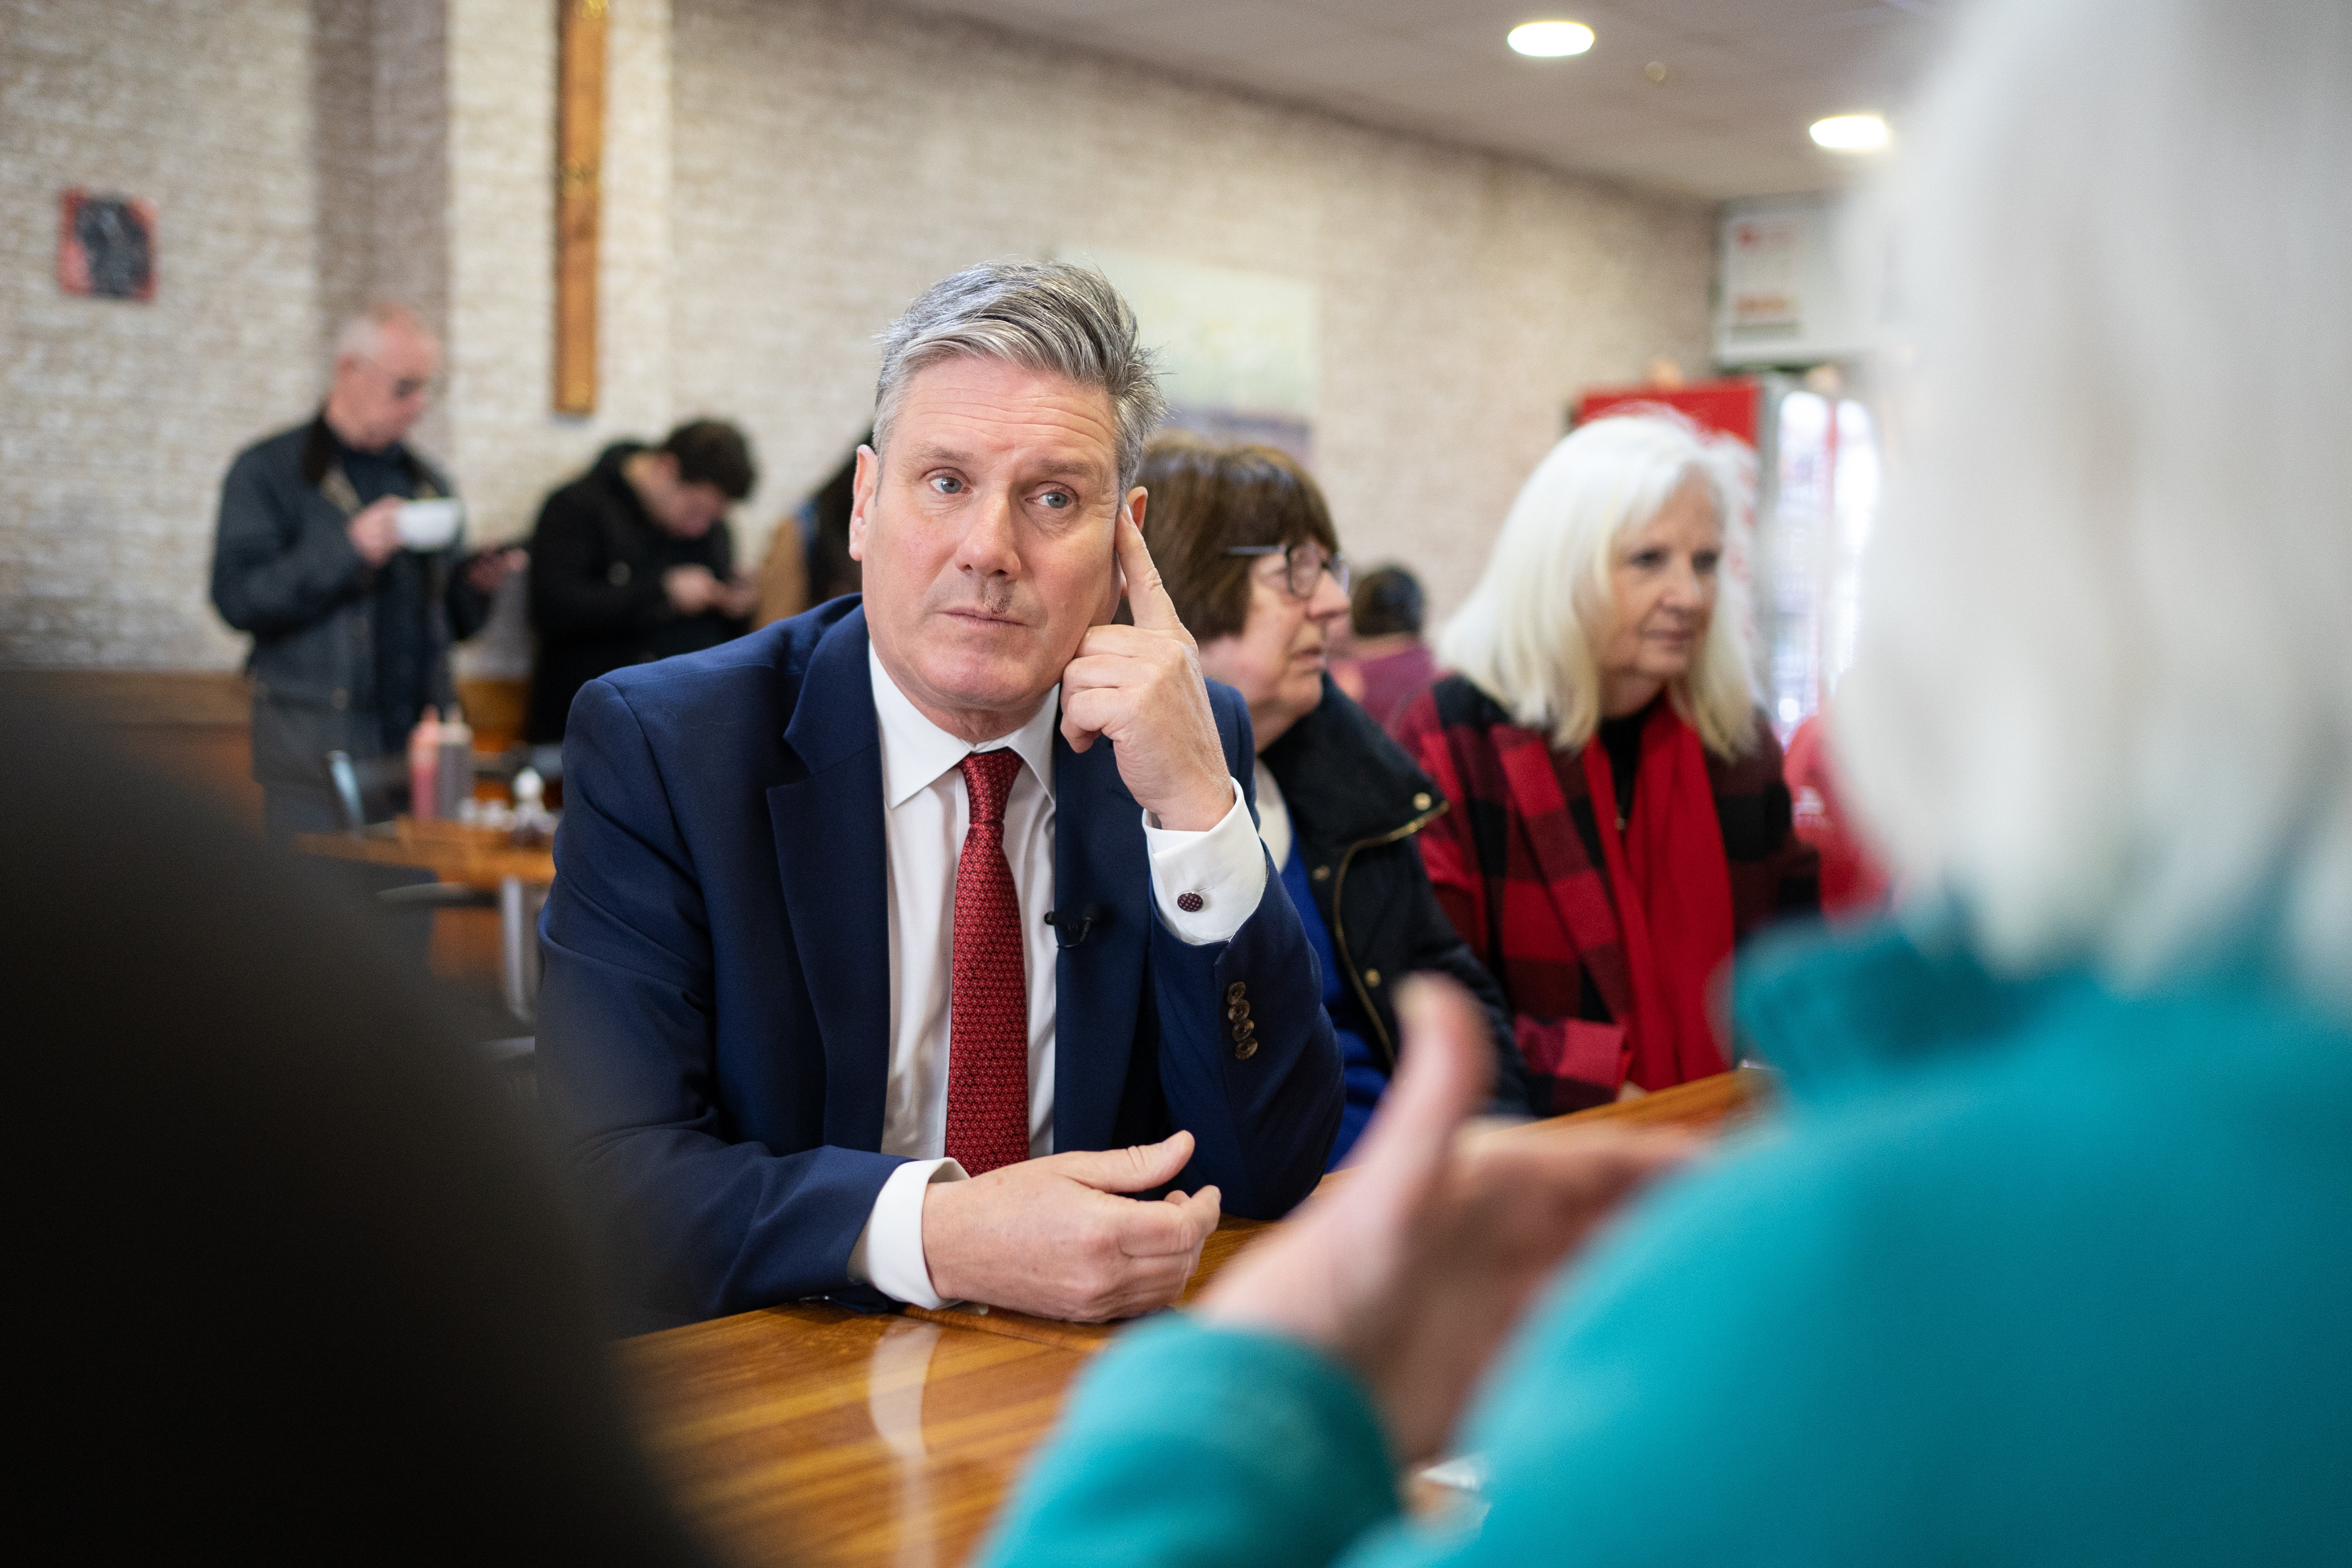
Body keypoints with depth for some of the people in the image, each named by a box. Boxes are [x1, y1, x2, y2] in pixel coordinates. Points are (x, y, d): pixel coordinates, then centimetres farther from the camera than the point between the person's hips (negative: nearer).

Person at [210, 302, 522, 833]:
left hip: (423, 749, 4)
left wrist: (475, 585, -3)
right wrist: (348, 549, -18)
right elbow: (236, 599, -10)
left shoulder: (428, 484, 16)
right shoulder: (266, 471, 1)